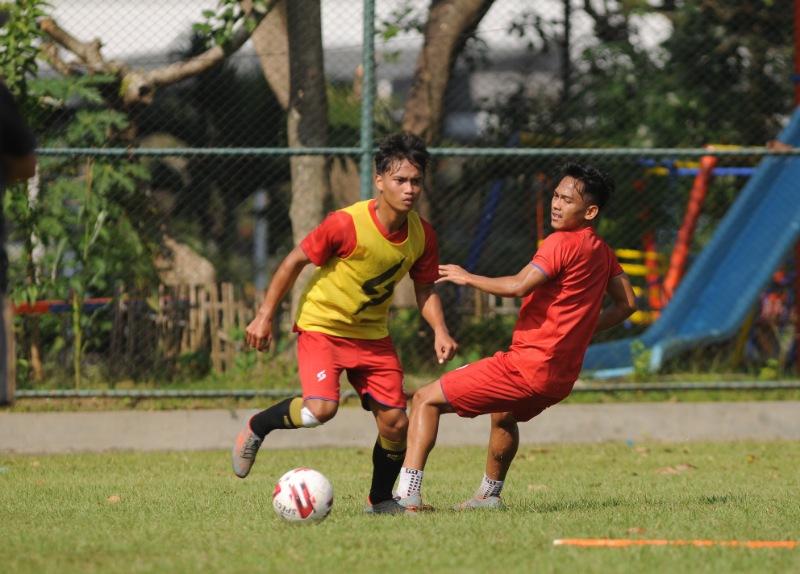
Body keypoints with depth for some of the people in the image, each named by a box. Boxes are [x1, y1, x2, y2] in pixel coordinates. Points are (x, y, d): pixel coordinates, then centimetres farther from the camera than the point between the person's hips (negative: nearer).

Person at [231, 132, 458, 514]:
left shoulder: (422, 235, -8)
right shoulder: (346, 224, -25)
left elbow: (425, 289, 6)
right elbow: (295, 261, -14)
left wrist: (440, 331, -11)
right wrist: (265, 316, -14)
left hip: (372, 334, 5)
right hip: (321, 325, -5)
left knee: (395, 422, -2)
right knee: (321, 408, -26)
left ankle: (380, 500, 22)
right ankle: (256, 427, 3)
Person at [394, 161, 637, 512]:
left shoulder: (563, 243, -15)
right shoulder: (601, 251, 12)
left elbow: (518, 286, -25)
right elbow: (626, 303, 21)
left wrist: (467, 278, -12)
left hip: (528, 366, -10)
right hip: (562, 377, 10)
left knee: (426, 400, -6)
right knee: (504, 414, 42)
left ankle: (408, 492, -18)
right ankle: (489, 495, 53)